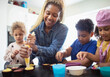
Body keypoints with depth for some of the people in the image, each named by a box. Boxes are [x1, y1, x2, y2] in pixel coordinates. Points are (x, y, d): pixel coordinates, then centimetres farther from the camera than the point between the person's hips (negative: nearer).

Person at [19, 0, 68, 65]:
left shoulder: (63, 29, -14)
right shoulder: (35, 28, -8)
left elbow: (53, 51, -22)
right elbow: (33, 53, -11)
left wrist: (35, 48, -38)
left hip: (57, 65, -3)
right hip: (41, 65, 3)